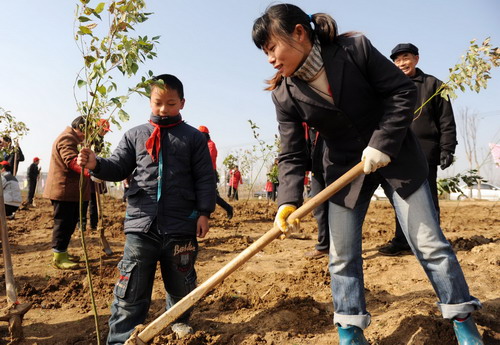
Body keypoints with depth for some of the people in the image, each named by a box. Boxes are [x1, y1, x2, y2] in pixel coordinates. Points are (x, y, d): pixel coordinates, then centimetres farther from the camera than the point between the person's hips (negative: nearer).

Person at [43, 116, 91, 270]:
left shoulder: (71, 139, 23)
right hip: (63, 190, -11)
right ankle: (59, 258, 1)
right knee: (63, 223, -6)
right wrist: (90, 171, -45)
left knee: (69, 222, 16)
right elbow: (72, 161, -30)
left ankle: (62, 253, 26)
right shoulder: (67, 138, -14)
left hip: (69, 191, 11)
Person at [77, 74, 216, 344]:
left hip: (181, 225, 0)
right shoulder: (135, 135, 9)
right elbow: (118, 167, 8)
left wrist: (204, 212, -5)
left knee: (181, 282, 16)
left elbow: (205, 179, 2)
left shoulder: (194, 137, 4)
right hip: (141, 223, 1)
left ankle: (179, 320, 42)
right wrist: (97, 165, -13)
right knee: (131, 287, 3)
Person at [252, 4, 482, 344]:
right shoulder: (285, 95, -9)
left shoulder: (355, 47, -15)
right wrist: (289, 201, -25)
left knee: (429, 243, 2)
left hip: (396, 156, -2)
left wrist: (383, 143, -21)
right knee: (342, 256, 2)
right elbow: (292, 155, -10)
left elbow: (403, 90, -12)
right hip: (346, 168, 3)